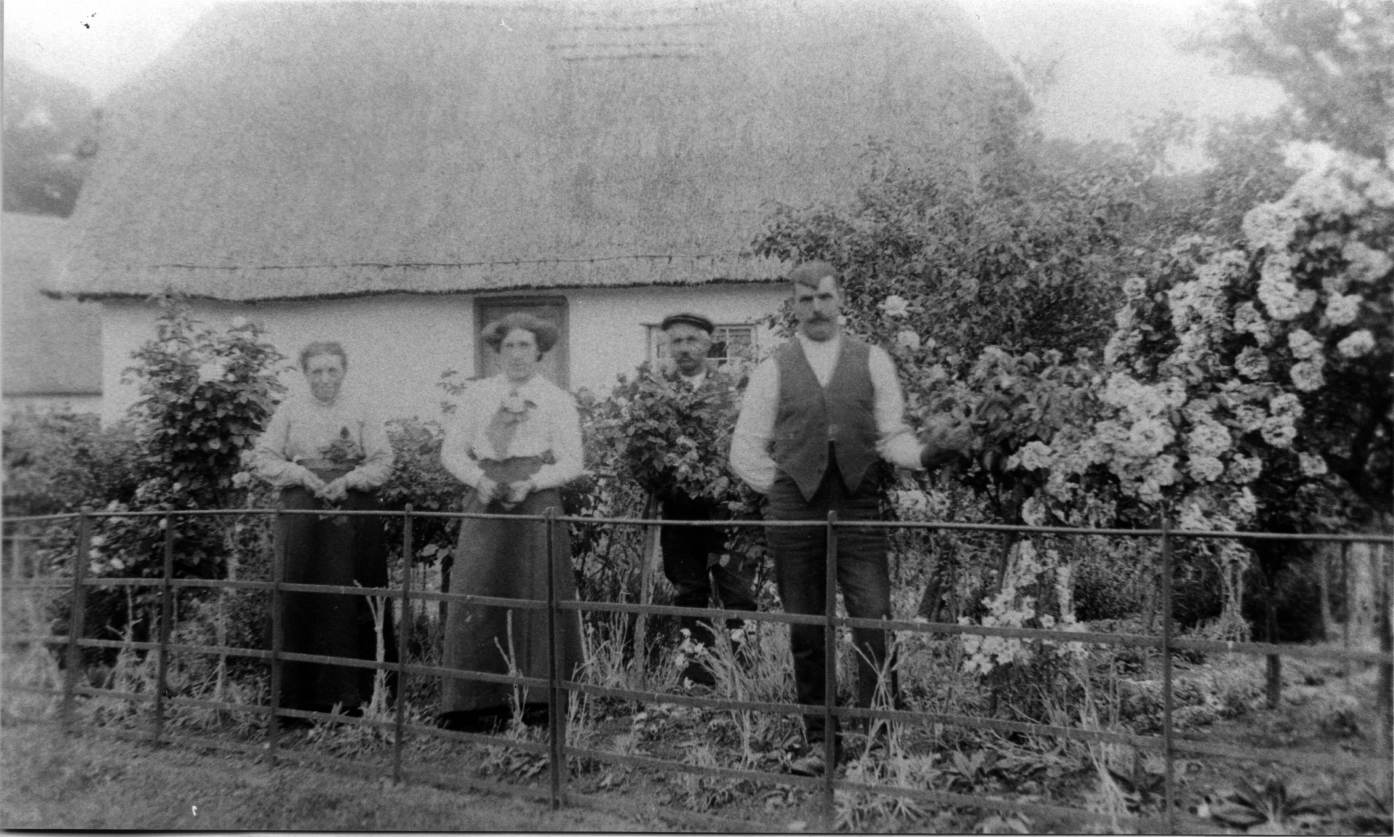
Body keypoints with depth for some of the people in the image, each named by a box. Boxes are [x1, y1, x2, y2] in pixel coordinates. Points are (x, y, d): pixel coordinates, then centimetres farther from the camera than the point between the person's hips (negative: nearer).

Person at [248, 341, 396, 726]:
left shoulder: (362, 411, 9)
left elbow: (383, 461, 3)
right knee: (301, 603, -1)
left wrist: (349, 479, -12)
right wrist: (302, 475, -9)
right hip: (302, 513, 0)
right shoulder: (290, 410, 11)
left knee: (353, 604, -1)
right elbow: (263, 458, 6)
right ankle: (301, 700, 6)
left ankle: (354, 696, 6)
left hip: (354, 513, 0)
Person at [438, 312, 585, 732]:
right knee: (478, 596, -3)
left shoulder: (558, 400, 7)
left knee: (535, 598, -3)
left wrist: (530, 483, -15)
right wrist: (479, 479, -8)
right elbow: (452, 450, 10)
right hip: (486, 503, 2)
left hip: (537, 502, -2)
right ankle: (478, 704, 3)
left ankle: (536, 700, 6)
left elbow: (570, 462, 1)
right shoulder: (479, 394, 13)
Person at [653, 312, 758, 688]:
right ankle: (697, 669, 21)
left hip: (722, 502, -1)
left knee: (737, 591, -1)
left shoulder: (728, 388, 3)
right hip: (677, 505, 2)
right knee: (688, 592, 10)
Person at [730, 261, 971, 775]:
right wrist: (783, 488, 3)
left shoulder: (872, 361, 9)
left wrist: (927, 452, -13)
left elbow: (891, 437, 6)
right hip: (793, 515, 1)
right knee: (805, 633, 6)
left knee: (874, 624, -7)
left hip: (858, 510, 0)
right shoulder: (773, 370, 8)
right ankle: (819, 741, 19)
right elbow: (745, 450, 11)